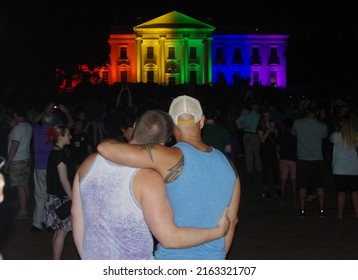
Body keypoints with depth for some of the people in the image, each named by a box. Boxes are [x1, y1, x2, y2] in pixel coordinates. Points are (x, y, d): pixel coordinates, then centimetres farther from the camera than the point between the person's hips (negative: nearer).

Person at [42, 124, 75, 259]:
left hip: (56, 196, 10)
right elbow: (64, 179, -19)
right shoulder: (59, 154, -18)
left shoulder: (54, 153, 11)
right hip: (61, 198, -10)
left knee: (59, 231, 14)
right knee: (62, 231, -4)